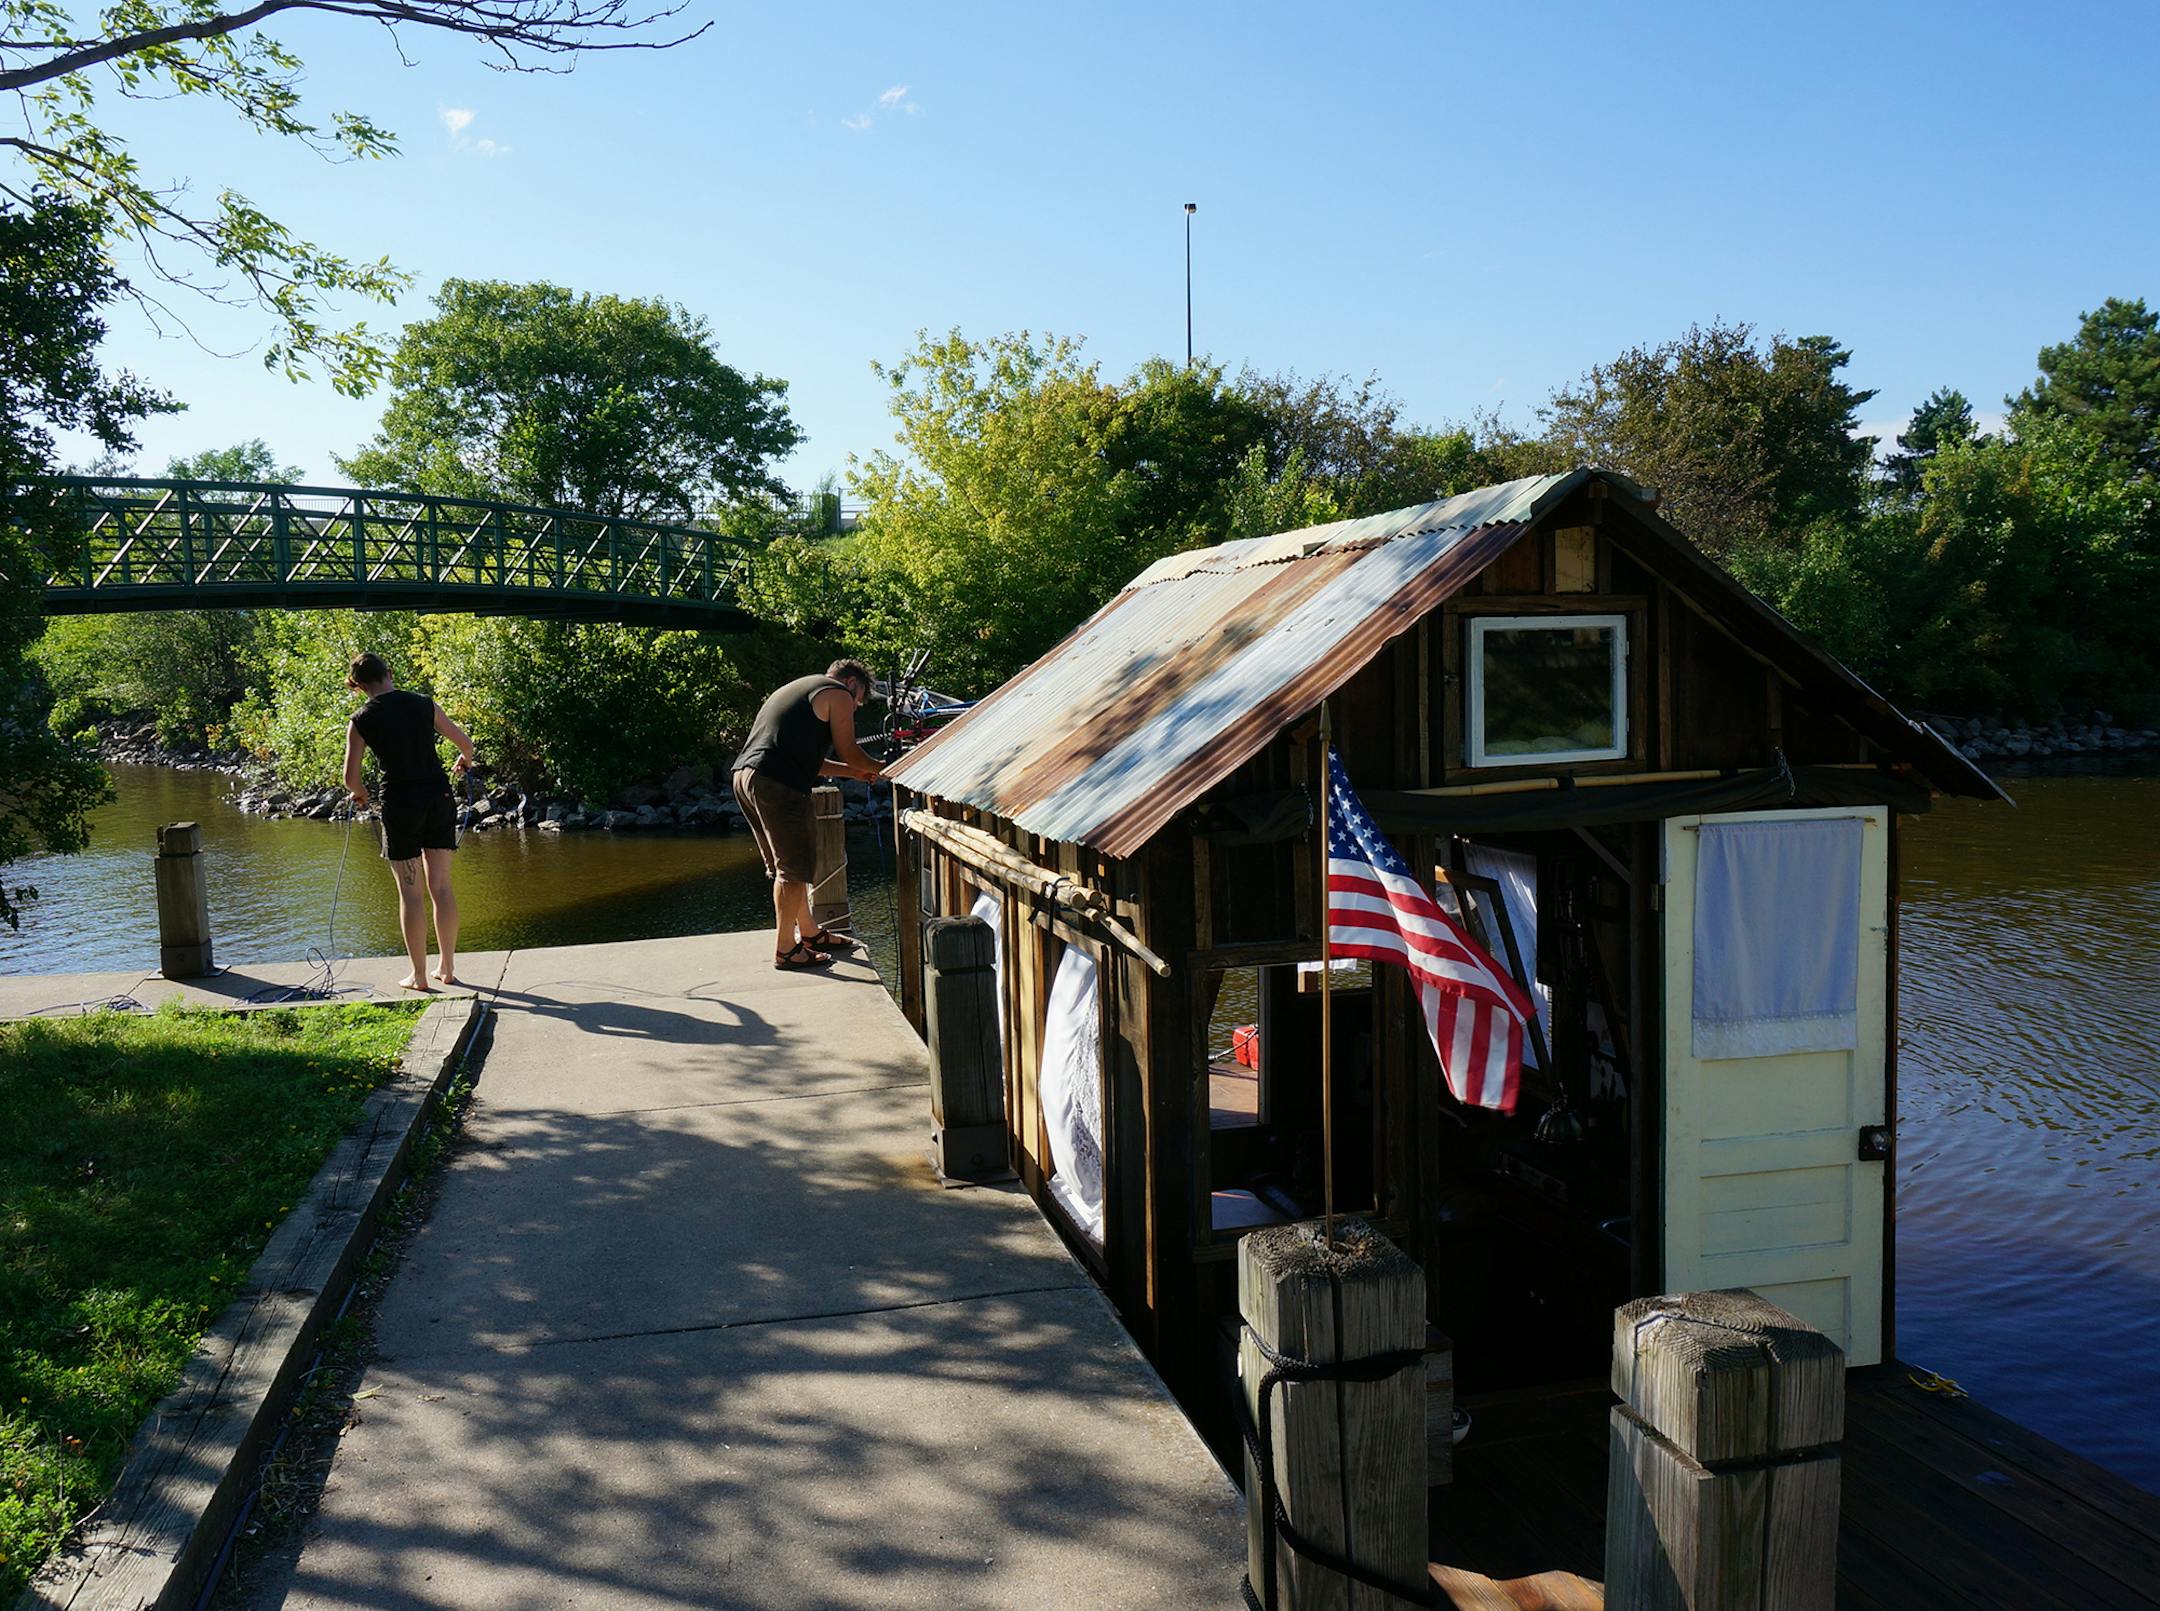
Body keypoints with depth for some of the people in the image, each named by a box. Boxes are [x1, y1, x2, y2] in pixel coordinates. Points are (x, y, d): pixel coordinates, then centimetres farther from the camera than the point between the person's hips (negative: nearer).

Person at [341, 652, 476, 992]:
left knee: (409, 892, 5)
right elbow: (466, 744, 10)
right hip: (439, 798, 3)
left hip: (401, 805, -3)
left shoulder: (361, 721, -3)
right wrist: (465, 761, 32)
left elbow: (350, 778, -3)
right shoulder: (424, 704, 2)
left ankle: (419, 976, 8)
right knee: (441, 887, 10)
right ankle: (448, 968, 16)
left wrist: (360, 793, 20)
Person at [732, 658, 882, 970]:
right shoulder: (838, 693, 4)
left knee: (788, 863, 20)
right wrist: (876, 769, 22)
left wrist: (856, 772, 35)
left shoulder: (800, 689, 33)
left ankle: (809, 933, 31)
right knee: (794, 867, -3)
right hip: (776, 783, -10)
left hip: (745, 775, 10)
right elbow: (848, 752, 3)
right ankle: (785, 949, 1)